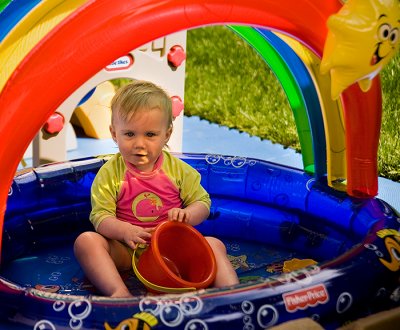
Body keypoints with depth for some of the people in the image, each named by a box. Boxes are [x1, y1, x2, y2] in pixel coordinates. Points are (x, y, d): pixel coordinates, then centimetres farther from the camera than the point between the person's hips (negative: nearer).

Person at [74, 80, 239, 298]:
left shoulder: (178, 169, 1)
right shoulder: (109, 174, -5)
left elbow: (202, 202, 4)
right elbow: (100, 216, -10)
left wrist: (186, 215, -20)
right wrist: (125, 230, -30)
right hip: (127, 250, -1)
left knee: (215, 245, -19)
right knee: (86, 241, -26)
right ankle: (120, 293, -42)